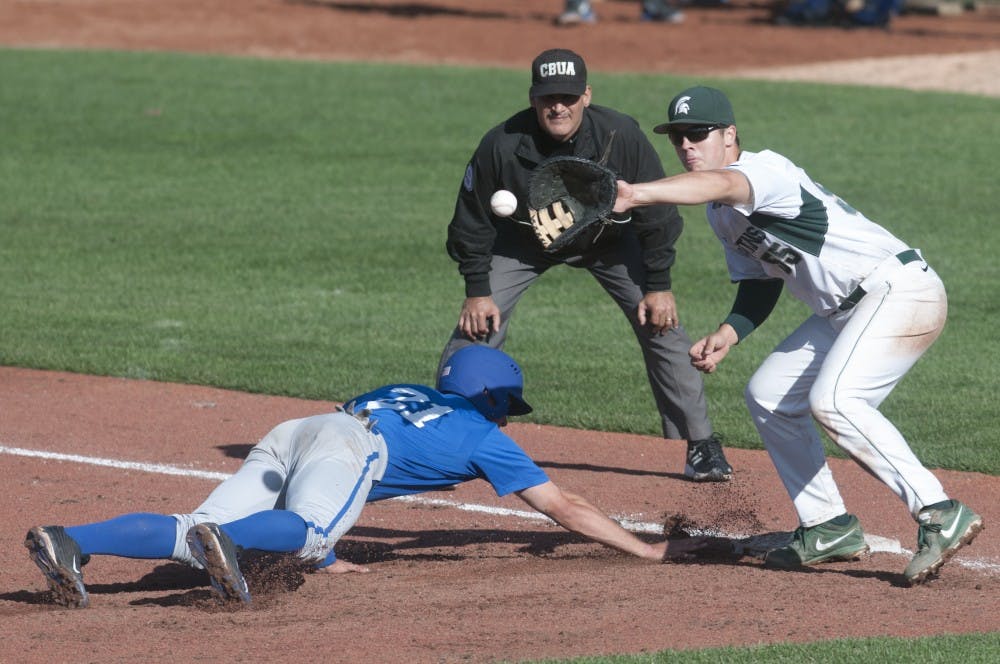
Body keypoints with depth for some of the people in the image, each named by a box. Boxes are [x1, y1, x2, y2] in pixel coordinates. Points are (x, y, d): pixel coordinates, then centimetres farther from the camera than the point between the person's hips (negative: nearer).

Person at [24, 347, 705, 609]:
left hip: (288, 435, 6)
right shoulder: (483, 436, 26)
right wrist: (649, 550, 31)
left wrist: (324, 556, 42)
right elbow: (565, 506, 25)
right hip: (348, 448, -6)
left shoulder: (402, 392, 41)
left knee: (194, 535, -12)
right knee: (308, 529, -34)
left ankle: (69, 543, -34)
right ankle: (221, 539, -65)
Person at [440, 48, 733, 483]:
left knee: (662, 325, -8)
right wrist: (477, 290, -13)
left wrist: (658, 284, -15)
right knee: (477, 325, -11)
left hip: (609, 239, 0)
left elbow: (657, 213, -16)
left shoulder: (621, 137, -30)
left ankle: (702, 447, 2)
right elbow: (473, 222, -13)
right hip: (524, 242, 0)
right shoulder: (502, 145, -30)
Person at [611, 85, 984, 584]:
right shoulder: (721, 211, 13)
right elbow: (759, 285, 19)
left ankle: (940, 515, -30)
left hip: (901, 289, -11)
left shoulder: (764, 168, -17)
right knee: (768, 394, 14)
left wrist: (636, 194, -56)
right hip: (844, 312, 11)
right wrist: (727, 336, -2)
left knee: (832, 399, -29)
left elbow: (721, 183, -41)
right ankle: (830, 528, 18)